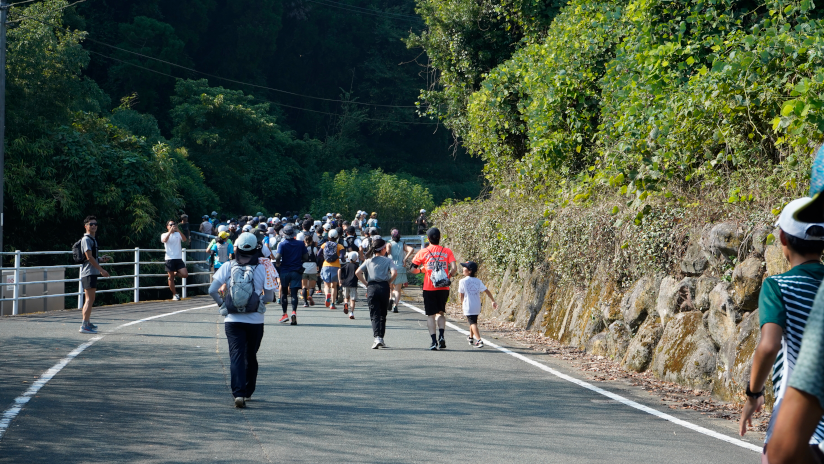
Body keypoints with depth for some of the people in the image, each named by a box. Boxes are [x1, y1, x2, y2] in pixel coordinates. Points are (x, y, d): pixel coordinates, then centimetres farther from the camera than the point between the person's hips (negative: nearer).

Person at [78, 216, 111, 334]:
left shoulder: (93, 239, 20)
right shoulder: (86, 239, -11)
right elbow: (89, 257, -19)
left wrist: (101, 259, 13)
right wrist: (101, 270, -20)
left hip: (92, 273, 10)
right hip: (88, 273, -10)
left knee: (89, 299, 16)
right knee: (90, 299, -13)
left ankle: (86, 323, 25)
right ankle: (84, 325, -15)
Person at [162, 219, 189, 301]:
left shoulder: (178, 234, 12)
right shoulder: (165, 235, 6)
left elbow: (184, 240, -8)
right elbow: (164, 240, -17)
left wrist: (178, 230, -18)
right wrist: (170, 231, -22)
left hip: (179, 258, 2)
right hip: (170, 259, -2)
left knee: (185, 274, -11)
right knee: (171, 278, 0)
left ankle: (175, 274, 18)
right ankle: (174, 295, 12)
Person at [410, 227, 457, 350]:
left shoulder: (423, 252, 0)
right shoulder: (447, 251, 2)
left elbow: (413, 270, 1)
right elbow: (454, 269, -7)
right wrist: (449, 275, 13)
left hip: (429, 288, -1)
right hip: (443, 288, 2)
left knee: (430, 315, 6)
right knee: (441, 312, 18)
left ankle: (434, 341, -4)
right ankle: (441, 336, 0)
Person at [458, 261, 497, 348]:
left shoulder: (462, 281, -7)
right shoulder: (478, 281, 6)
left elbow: (461, 294, -2)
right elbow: (487, 291, 4)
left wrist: (462, 304, 15)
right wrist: (493, 301, 10)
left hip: (468, 307, -6)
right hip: (477, 306, 6)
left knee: (473, 323, -9)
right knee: (473, 321, 24)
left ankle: (479, 340, -24)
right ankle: (471, 338, 39)